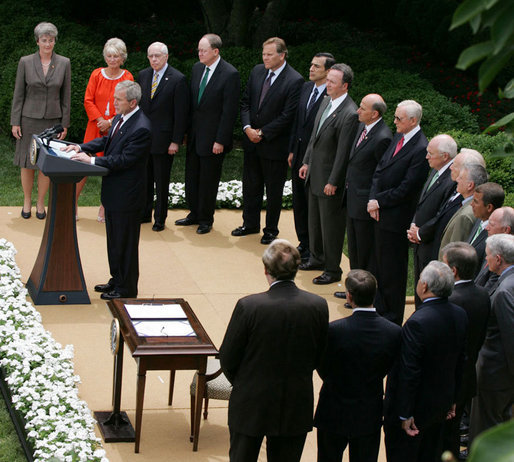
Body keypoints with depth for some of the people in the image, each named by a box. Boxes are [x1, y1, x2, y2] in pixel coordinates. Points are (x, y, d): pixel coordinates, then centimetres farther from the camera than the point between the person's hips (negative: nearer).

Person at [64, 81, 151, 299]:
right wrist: (82, 147, 3)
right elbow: (107, 140, 17)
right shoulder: (120, 117, 5)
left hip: (126, 196, -10)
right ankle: (117, 280, 35)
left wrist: (91, 160, -24)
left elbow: (124, 159, -26)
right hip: (113, 192, 10)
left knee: (125, 243, 3)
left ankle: (126, 288, 15)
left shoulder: (141, 129, -25)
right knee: (114, 240, 21)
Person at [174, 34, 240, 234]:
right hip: (194, 135, 7)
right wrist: (185, 129, 9)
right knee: (191, 178, 15)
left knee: (208, 180, 5)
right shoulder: (197, 68, 5)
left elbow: (229, 111, -16)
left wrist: (221, 141, -16)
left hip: (212, 138, -7)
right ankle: (195, 214, 30)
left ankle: (206, 220, 19)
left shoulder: (230, 74, -16)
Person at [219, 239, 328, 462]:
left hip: (251, 405, -2)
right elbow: (319, 358, 1)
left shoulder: (248, 306, -21)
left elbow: (228, 358, -10)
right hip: (296, 408, 2)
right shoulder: (318, 306, -12)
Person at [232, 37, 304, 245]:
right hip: (252, 141, 6)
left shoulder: (294, 80, -16)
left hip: (275, 145, -6)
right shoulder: (257, 71, 4)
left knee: (274, 190, 7)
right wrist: (248, 127, -6)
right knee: (251, 185, 16)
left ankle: (271, 229, 20)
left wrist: (262, 133, -14)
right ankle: (250, 224, 31)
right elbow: (245, 101, 9)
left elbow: (287, 116, -17)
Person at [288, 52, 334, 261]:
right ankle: (303, 242, 31)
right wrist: (292, 150, 14)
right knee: (299, 201, 16)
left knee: (313, 203, 2)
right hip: (299, 154, 8)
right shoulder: (306, 87, 6)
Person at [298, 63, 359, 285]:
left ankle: (333, 269, 16)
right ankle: (318, 257, 39)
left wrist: (333, 182, -18)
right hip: (315, 174, 9)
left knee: (331, 224, 3)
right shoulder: (326, 101, 4)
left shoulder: (350, 114, -24)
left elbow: (344, 151, -21)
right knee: (314, 219, 22)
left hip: (330, 177, -9)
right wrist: (307, 162, 15)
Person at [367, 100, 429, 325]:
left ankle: (392, 319, 14)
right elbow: (380, 169, 11)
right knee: (381, 264, 18)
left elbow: (406, 188, -20)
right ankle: (381, 309, 31)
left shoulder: (421, 149, -20)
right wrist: (373, 199, -2)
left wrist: (379, 201, -11)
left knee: (392, 271, 3)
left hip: (397, 219, -8)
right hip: (381, 213, 8)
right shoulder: (398, 138, 8)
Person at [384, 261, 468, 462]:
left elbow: (409, 372, -26)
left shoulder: (417, 323, -30)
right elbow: (460, 363, 6)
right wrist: (452, 399, 18)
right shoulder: (460, 315, -5)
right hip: (442, 403, 8)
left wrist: (404, 414, -18)